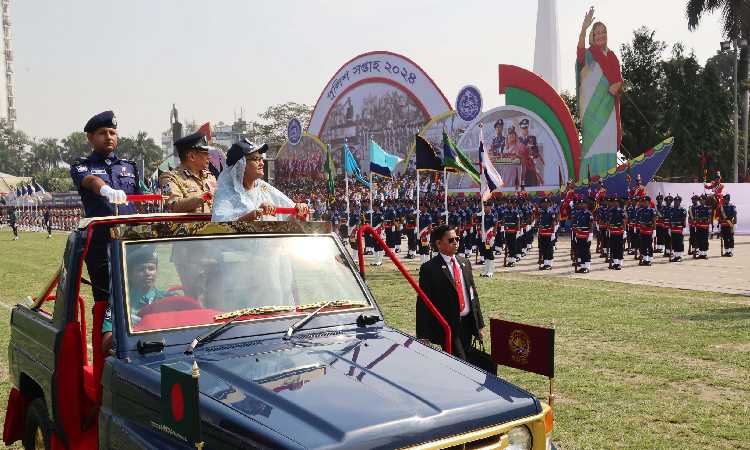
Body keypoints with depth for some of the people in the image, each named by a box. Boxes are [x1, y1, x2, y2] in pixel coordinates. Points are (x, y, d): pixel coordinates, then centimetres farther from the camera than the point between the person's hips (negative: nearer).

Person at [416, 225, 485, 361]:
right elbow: (423, 303, -9)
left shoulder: (465, 263, 12)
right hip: (447, 326, -6)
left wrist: (479, 324, 13)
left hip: (468, 324, 6)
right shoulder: (429, 268, -8)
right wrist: (423, 336, -13)